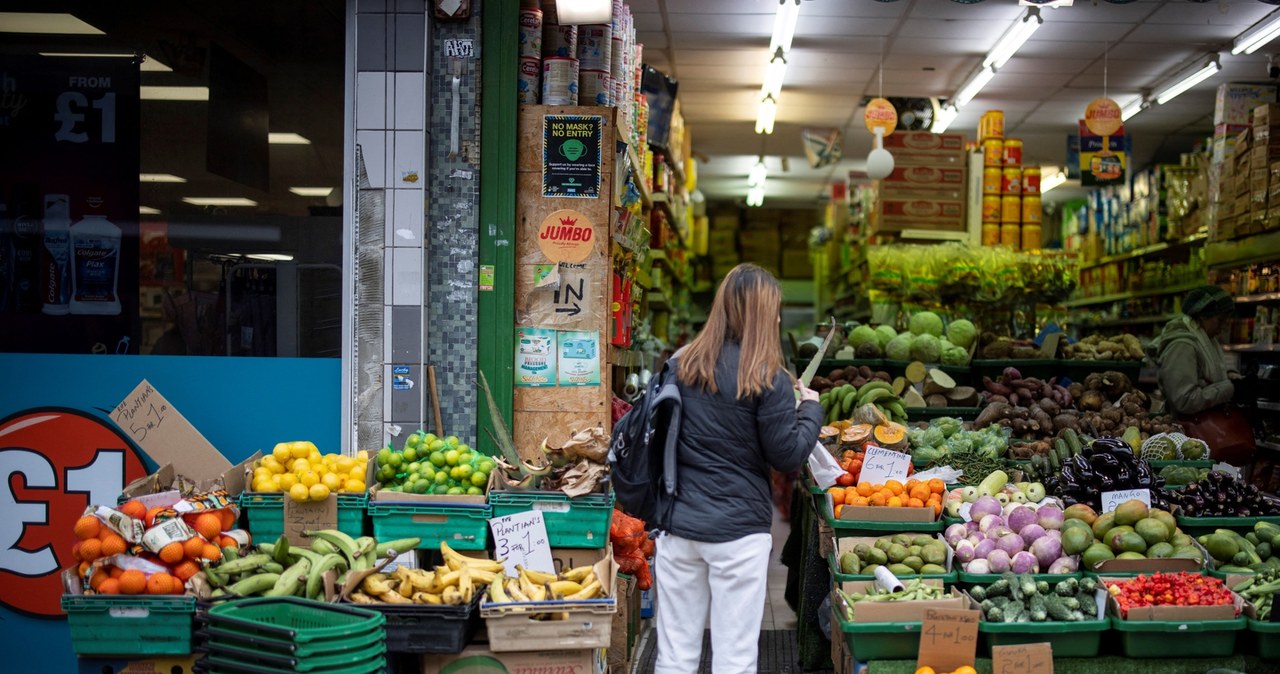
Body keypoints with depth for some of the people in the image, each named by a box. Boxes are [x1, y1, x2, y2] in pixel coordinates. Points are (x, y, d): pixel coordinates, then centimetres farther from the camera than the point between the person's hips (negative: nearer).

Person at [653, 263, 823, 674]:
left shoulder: (683, 364, 2)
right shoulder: (767, 379, -11)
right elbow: (788, 456, -7)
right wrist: (810, 408, 9)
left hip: (677, 523, 4)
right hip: (738, 531, -4)